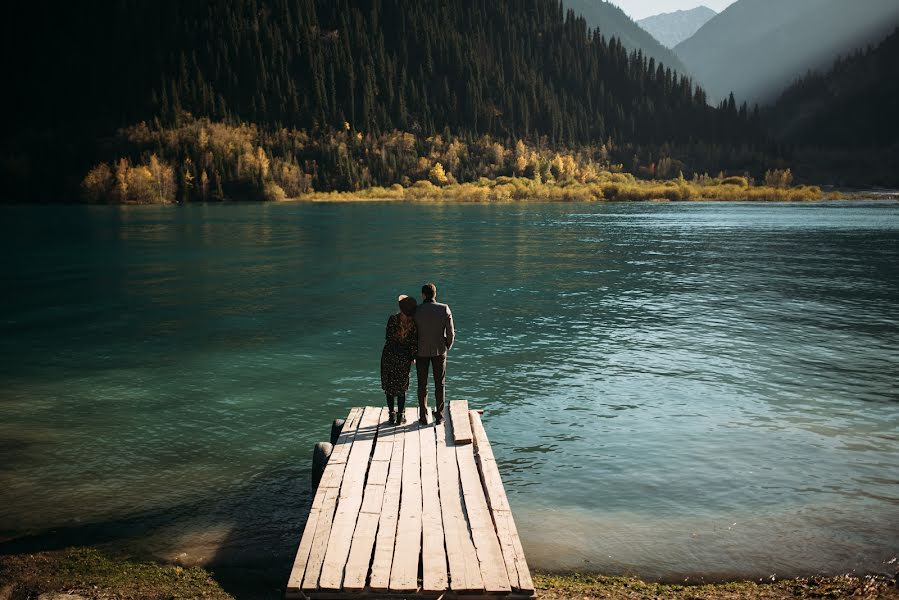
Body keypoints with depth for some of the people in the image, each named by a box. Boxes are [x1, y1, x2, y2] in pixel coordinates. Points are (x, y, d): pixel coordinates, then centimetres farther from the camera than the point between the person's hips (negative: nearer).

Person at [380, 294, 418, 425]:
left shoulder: (393, 319, -13)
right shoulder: (414, 322, -10)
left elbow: (388, 337, -10)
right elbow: (414, 342, -7)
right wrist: (413, 357, 5)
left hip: (389, 355, -1)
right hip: (405, 357, 1)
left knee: (389, 385, 13)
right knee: (401, 387, 14)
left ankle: (392, 414, 14)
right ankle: (400, 416, 12)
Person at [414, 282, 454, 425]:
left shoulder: (416, 310, -11)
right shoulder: (445, 309, -10)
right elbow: (450, 333, -7)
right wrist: (447, 348, 12)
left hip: (422, 351, 0)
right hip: (439, 350, 0)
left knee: (422, 384, 11)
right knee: (440, 384, 12)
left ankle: (423, 416, 15)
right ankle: (439, 416, 15)